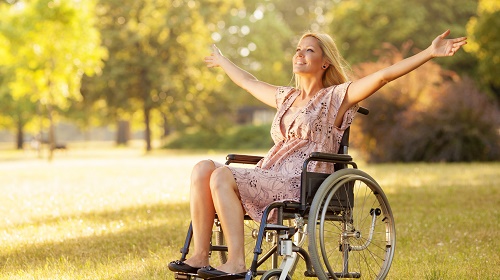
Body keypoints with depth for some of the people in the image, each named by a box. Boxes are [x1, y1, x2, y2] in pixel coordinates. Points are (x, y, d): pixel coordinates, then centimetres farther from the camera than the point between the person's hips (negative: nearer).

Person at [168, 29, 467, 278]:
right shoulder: (286, 97, 25)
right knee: (204, 168, -16)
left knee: (223, 176, -28)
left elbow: (384, 75, -7)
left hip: (298, 187, -7)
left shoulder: (337, 97, 4)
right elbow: (249, 82, 43)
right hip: (267, 177, 7)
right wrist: (223, 61, 58)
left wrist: (430, 52, -16)